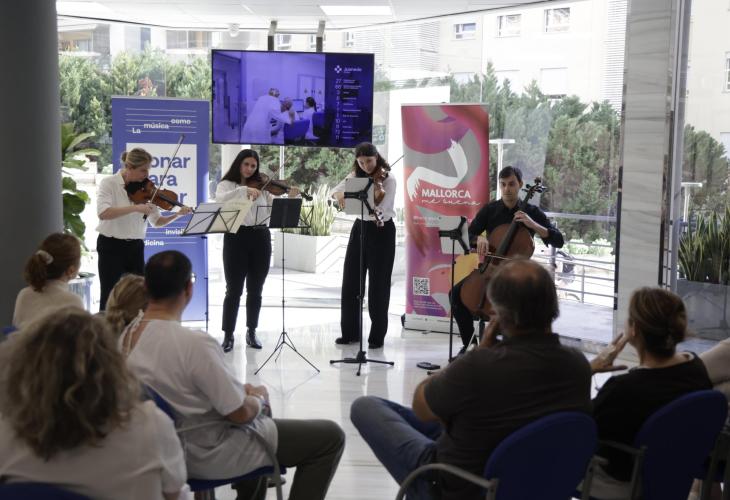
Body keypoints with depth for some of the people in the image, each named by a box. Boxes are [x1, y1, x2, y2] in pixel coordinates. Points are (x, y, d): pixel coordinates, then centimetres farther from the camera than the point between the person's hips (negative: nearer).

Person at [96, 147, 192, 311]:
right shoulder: (109, 183, -10)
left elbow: (156, 221, 5)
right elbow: (103, 213, -27)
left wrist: (177, 215, -13)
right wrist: (135, 208, -32)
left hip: (136, 247, 5)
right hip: (111, 246, -4)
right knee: (109, 296, 0)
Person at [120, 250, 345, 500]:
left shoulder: (124, 337, -5)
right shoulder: (195, 343, -31)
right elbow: (241, 413, -23)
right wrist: (259, 397, -1)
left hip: (170, 447, 9)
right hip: (211, 455, -8)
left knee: (253, 406, 35)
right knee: (331, 436, 1)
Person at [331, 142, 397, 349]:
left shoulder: (388, 180, -11)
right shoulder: (356, 176, 5)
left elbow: (381, 211, -21)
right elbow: (336, 190, 0)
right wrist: (340, 194, -22)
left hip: (382, 231, -5)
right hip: (360, 228, 6)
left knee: (378, 284, -3)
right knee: (351, 281, 5)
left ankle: (377, 336, 5)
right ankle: (350, 332, 16)